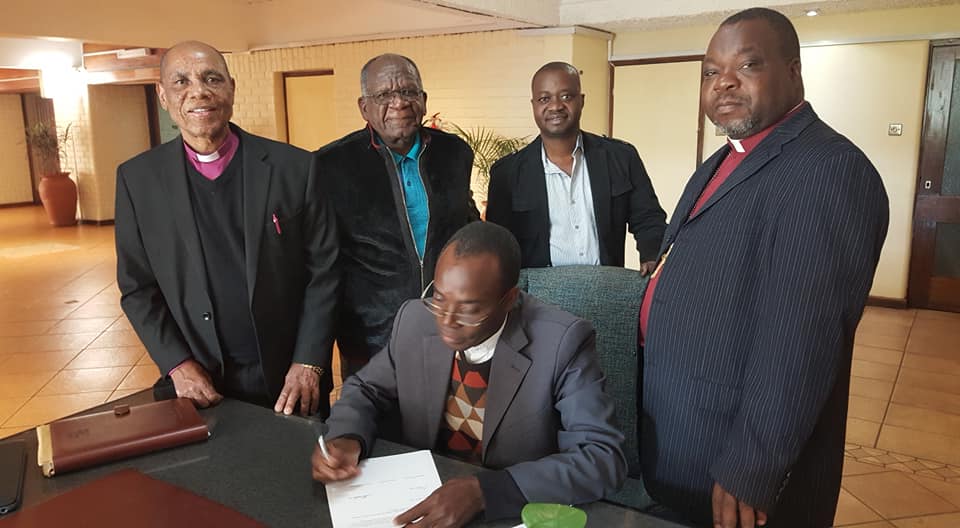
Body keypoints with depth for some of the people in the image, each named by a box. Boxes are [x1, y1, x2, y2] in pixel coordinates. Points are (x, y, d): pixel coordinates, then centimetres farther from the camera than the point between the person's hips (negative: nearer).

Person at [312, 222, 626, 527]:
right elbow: (366, 390, 8)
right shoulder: (415, 319, -7)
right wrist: (346, 439, -13)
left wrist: (484, 491, -31)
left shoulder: (562, 343, -18)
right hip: (419, 502, 3)